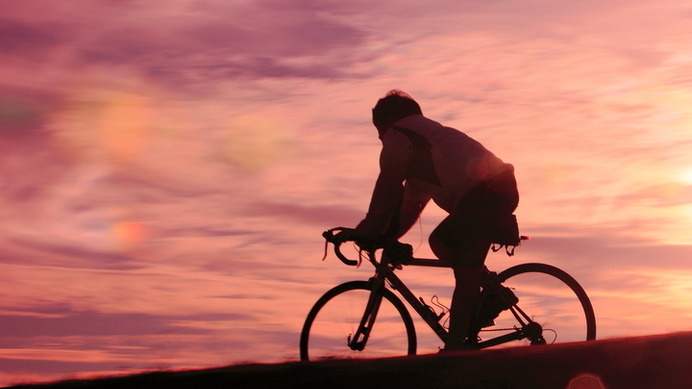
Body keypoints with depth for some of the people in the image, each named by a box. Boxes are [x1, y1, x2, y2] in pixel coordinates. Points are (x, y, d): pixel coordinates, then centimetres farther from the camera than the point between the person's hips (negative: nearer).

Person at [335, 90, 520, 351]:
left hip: (482, 195, -9)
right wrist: (387, 235, 27)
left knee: (466, 277, -7)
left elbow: (387, 189, -2)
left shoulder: (398, 135, 5)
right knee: (440, 240, 21)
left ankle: (454, 349, -5)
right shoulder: (427, 134, 33)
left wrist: (366, 231, 5)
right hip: (502, 189, 9)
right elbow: (413, 198, 31)